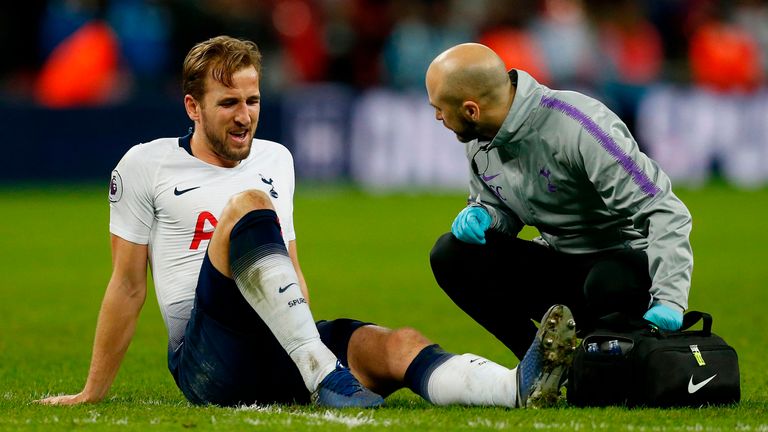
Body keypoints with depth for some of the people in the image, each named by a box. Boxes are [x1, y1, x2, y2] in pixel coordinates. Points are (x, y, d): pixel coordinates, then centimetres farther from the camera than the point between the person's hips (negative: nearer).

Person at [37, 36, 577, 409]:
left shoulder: (275, 160, 23)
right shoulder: (147, 166, 8)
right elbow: (129, 285, 10)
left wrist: (315, 342, 27)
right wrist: (93, 392, 11)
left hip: (282, 356, 5)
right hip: (207, 358, -5)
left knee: (394, 345, -27)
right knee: (249, 206, -29)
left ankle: (519, 387, -57)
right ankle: (328, 380, -43)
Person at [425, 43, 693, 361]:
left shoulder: (576, 128, -27)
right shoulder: (478, 142, -3)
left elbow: (664, 211, -28)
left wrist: (669, 299, -39)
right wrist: (482, 216, -10)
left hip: (624, 262, -7)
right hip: (558, 262, 7)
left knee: (608, 285, -41)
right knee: (451, 255, -13)